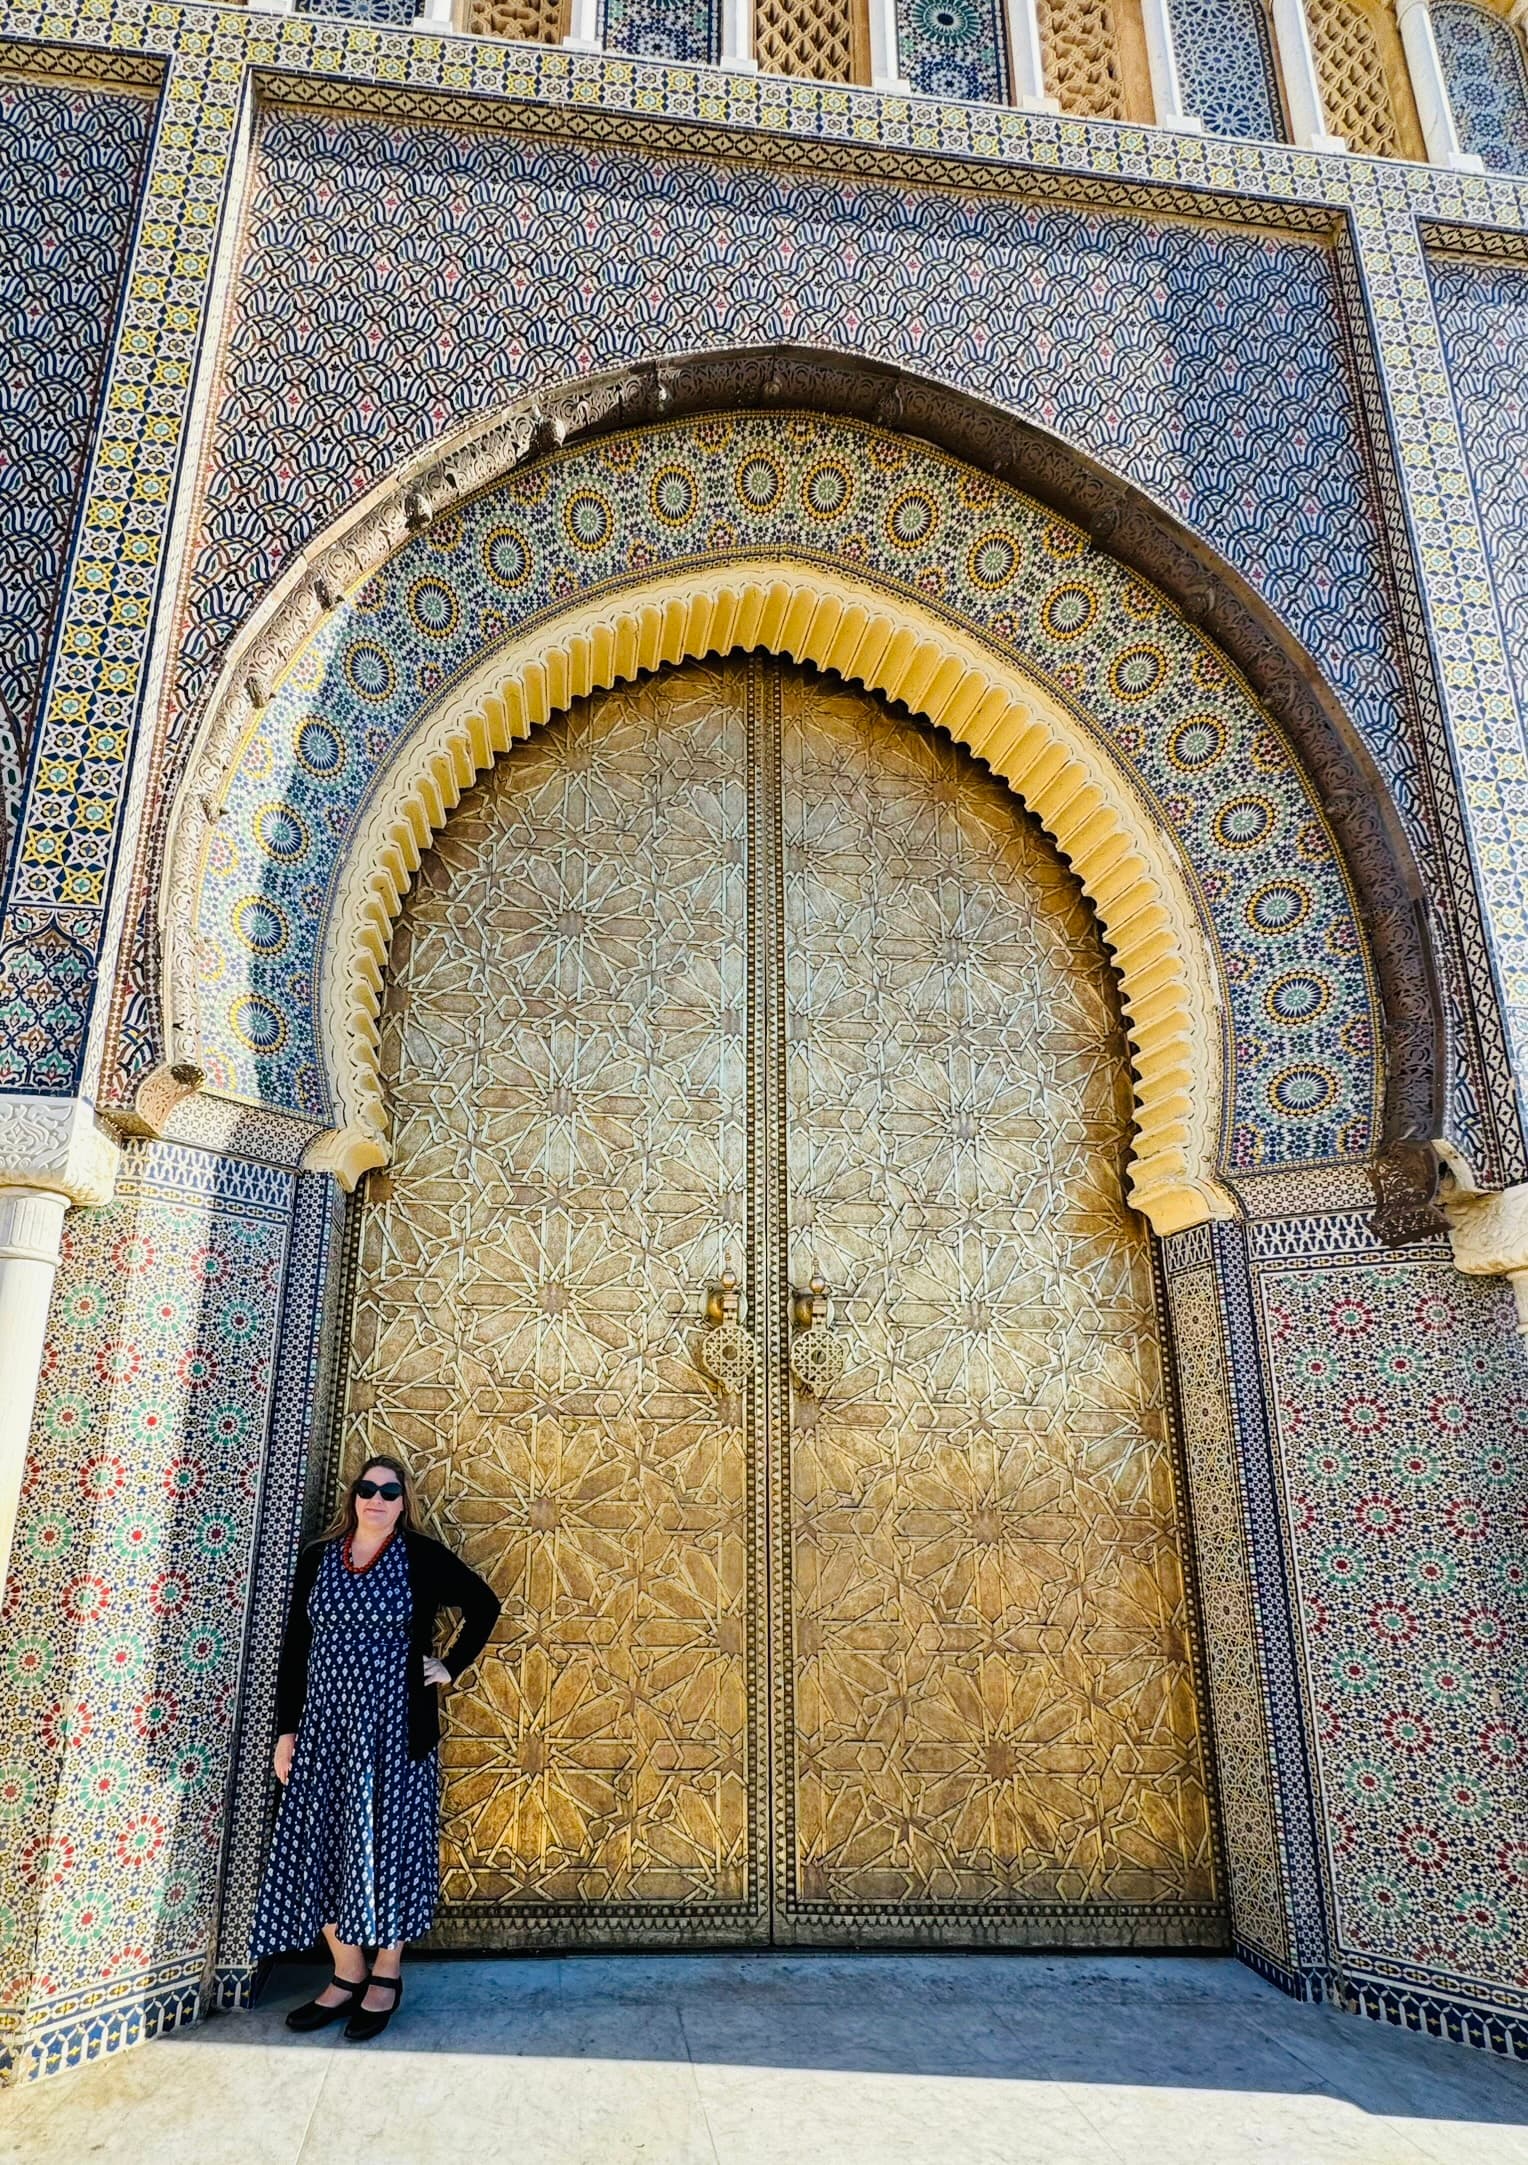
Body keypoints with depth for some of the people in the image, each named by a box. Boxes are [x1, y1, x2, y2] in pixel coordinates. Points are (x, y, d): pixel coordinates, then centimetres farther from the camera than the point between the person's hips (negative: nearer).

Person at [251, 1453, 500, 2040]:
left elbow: (484, 1605, 5)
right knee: (320, 1845, 7)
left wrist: (451, 1667, 2)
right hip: (324, 1725, 4)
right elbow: (295, 1646, 7)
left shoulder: (421, 1557, -4)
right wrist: (287, 1728, 4)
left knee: (387, 1844, 3)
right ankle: (347, 1974, 23)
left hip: (395, 1727, -3)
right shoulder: (318, 1557, 5)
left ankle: (387, 1977, 19)